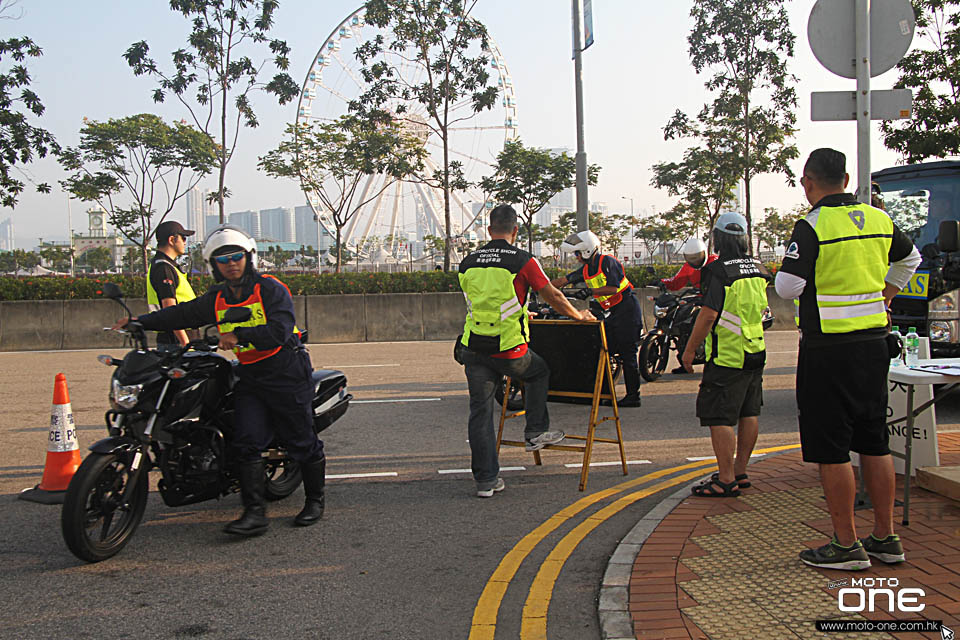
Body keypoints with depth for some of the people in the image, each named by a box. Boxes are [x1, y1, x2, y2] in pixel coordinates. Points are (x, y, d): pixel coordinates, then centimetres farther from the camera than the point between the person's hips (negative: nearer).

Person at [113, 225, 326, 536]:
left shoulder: (271, 289, -9)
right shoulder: (216, 299, 11)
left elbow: (279, 331, -21)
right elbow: (182, 314, 18)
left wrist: (239, 336, -26)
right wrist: (141, 321, 13)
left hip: (286, 373, -5)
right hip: (250, 377, 5)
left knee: (302, 443, 2)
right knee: (246, 443, -9)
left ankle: (315, 499, 21)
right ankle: (255, 513, -7)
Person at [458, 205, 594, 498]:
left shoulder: (468, 263, 9)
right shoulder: (522, 260, -6)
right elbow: (553, 296, 1)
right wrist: (578, 315, 20)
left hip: (473, 349, 3)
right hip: (509, 350, -3)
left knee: (480, 412, 8)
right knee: (539, 373, 28)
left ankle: (485, 479, 11)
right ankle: (536, 432, 30)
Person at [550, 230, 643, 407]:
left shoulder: (607, 262, -12)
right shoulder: (586, 270, 12)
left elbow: (613, 288, -21)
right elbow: (562, 281, 14)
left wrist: (591, 291, -21)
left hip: (627, 310, -9)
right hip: (613, 313, 9)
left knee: (627, 354, -8)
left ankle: (633, 395, -4)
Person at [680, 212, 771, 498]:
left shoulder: (720, 271, -17)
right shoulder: (759, 270, 9)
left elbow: (708, 315, -19)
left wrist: (690, 349, -11)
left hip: (727, 356, -9)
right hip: (756, 353, 9)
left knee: (720, 418, -5)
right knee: (748, 414, 13)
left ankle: (726, 480, -4)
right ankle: (741, 473, 23)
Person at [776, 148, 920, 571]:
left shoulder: (812, 226, -14)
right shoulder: (879, 220, 8)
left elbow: (788, 287, -17)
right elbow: (910, 258, 26)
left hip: (828, 349, -7)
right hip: (874, 343, 7)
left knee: (830, 449, 1)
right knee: (874, 442, 14)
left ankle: (846, 544, 6)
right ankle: (885, 538, 22)